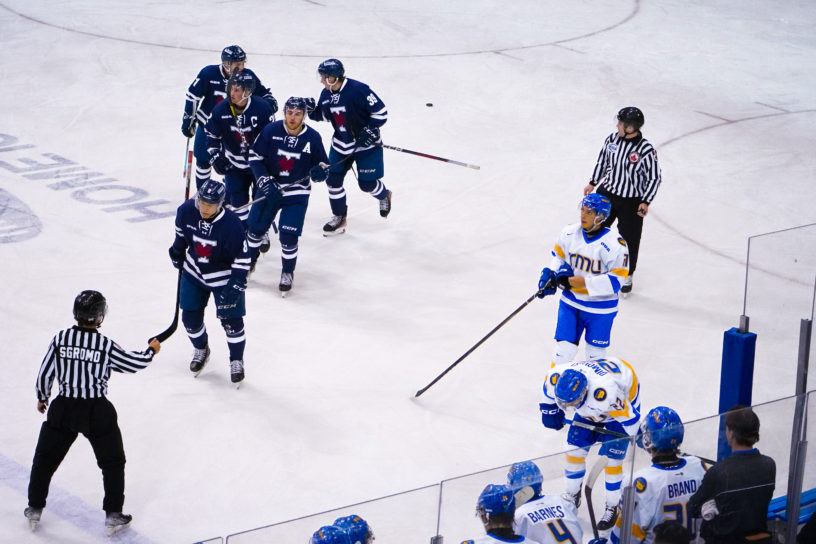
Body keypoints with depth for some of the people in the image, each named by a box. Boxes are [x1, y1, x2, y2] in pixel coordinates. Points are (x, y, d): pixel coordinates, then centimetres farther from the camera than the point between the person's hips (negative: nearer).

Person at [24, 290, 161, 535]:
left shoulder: (60, 339, -6)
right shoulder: (106, 345, -14)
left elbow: (45, 372, 2)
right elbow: (133, 363, -2)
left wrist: (42, 398, 20)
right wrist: (151, 350, 19)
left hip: (63, 408, 2)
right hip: (97, 412, -2)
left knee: (45, 458, 19)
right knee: (112, 462, 15)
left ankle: (35, 509, 25)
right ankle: (113, 516, 16)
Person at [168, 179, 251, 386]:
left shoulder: (231, 225, -30)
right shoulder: (186, 211, -18)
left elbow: (242, 258, -23)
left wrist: (235, 285, -25)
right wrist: (177, 251, 17)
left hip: (223, 278, -4)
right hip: (193, 273, 4)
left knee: (231, 320, -1)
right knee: (190, 317, 9)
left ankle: (236, 361, 23)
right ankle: (201, 350, 38)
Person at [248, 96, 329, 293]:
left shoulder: (312, 137, -10)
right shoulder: (271, 131, -11)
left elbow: (323, 163, 1)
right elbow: (255, 157, -6)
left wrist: (320, 170, -23)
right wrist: (265, 182, -17)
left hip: (297, 193, -1)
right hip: (269, 188, 2)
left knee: (288, 236, -9)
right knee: (256, 227, 9)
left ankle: (288, 272, 14)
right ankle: (249, 260, 37)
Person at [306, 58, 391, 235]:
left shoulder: (358, 90, -24)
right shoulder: (326, 94, -3)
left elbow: (381, 112, -19)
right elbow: (323, 115, 13)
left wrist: (370, 131, -23)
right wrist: (311, 109, -7)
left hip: (366, 143, -6)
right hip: (341, 143, 6)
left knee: (367, 183, -3)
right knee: (333, 179, 1)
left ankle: (384, 195, 34)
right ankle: (339, 218, 19)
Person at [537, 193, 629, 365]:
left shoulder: (614, 244, -21)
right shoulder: (569, 233, -5)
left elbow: (616, 280, -21)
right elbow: (558, 256, 13)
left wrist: (584, 282, -25)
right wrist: (550, 275, -5)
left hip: (600, 307, -3)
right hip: (571, 301, 3)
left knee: (595, 353, 10)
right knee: (563, 350, 3)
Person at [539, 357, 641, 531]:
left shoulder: (605, 393, -48)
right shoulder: (557, 377, -32)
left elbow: (630, 420, -34)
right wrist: (550, 409, 4)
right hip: (590, 405, 6)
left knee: (611, 458, -8)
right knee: (575, 447, 4)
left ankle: (612, 508, 11)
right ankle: (573, 495, 27)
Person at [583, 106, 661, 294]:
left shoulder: (646, 150, -21)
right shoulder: (612, 139, -6)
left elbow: (655, 178, -13)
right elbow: (602, 161, 11)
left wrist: (646, 202, -16)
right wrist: (593, 183, 14)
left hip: (632, 201, -5)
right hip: (606, 193, 5)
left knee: (629, 239, 6)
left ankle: (627, 276, 25)